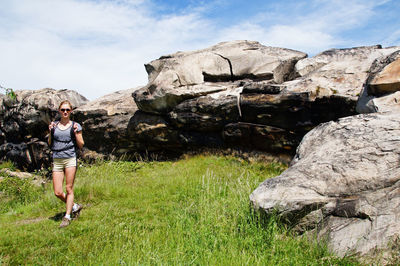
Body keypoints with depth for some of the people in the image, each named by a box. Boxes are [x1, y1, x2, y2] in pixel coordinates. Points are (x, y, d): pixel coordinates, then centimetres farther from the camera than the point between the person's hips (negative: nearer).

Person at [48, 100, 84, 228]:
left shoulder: (75, 125, 5)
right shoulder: (54, 125, 12)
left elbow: (81, 145, 4)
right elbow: (50, 144, 15)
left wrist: (76, 132, -9)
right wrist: (50, 131, 1)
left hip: (70, 159, -3)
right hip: (57, 160, 3)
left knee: (69, 189, 0)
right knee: (58, 192, 1)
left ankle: (67, 217, 10)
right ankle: (74, 206, 25)